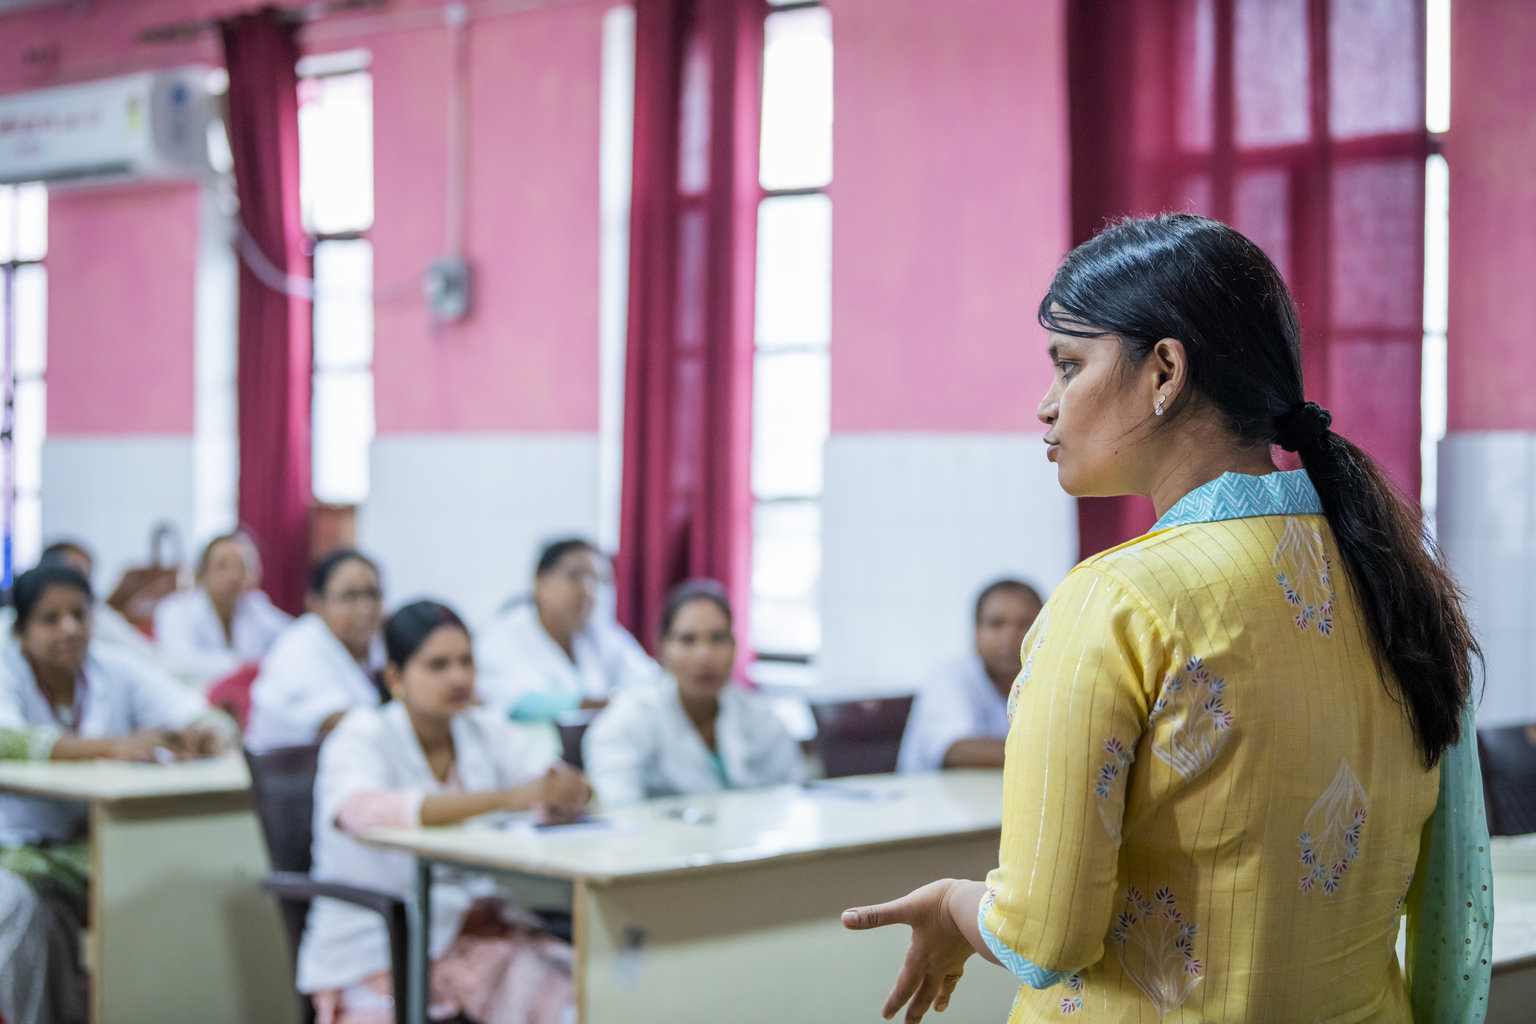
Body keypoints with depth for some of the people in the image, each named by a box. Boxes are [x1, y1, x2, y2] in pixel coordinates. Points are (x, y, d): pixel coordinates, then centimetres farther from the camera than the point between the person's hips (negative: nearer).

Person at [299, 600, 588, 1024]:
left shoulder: (488, 731, 8)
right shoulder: (361, 738, -8)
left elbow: (573, 790, -2)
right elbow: (363, 811, -30)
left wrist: (567, 792, -28)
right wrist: (505, 798, -37)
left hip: (475, 932, 4)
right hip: (375, 953, -4)